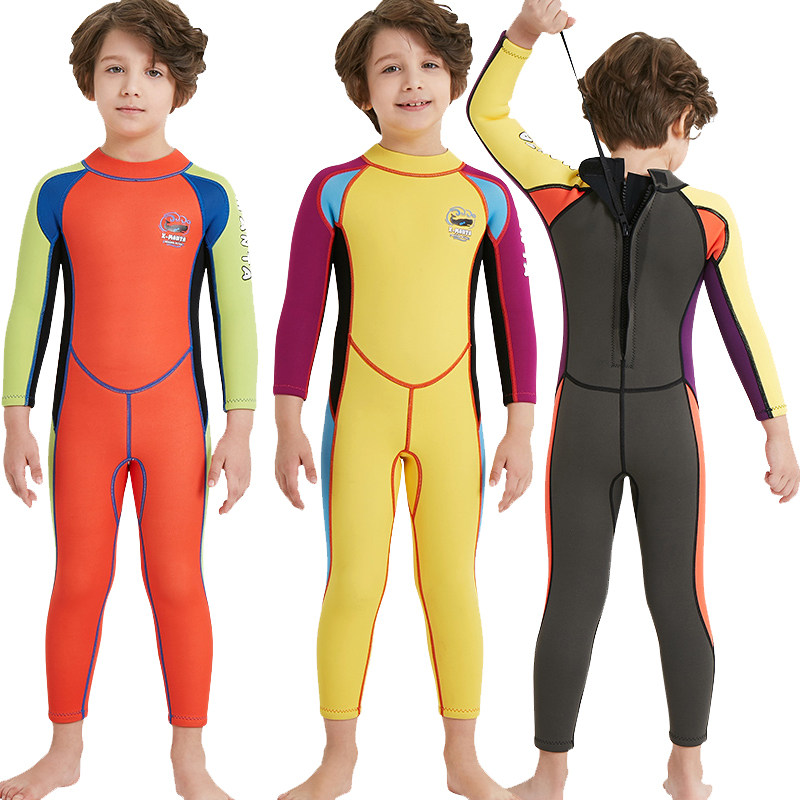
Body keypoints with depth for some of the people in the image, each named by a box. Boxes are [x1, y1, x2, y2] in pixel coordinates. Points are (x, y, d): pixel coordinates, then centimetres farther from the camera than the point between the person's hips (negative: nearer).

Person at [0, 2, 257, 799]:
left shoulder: (207, 196, -2)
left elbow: (236, 315, 0)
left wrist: (239, 427, -4)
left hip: (174, 418, -1)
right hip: (83, 416, 1)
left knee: (175, 581, 2)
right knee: (79, 581, 7)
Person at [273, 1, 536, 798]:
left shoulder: (486, 196, 3)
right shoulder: (335, 190, -1)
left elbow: (514, 319, 5)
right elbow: (299, 313, 0)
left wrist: (520, 428, 2)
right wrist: (288, 425, -4)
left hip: (451, 417, 1)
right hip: (359, 413, -1)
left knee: (452, 586, 6)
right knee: (352, 584, 1)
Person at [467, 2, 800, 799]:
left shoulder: (563, 197, -10)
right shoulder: (707, 216, -10)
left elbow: (485, 113, 2)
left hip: (583, 423, 1)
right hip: (668, 425, 0)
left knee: (572, 599, 8)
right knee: (678, 597, 13)